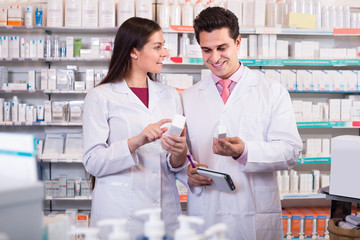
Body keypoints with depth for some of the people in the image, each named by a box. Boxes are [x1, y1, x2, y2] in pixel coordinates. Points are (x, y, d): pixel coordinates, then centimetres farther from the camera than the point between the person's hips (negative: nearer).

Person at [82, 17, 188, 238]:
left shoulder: (171, 96, 11)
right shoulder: (100, 97, -3)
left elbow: (176, 166, 10)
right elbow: (93, 162, -10)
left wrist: (179, 154, -13)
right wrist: (136, 142, -24)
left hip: (166, 211, 4)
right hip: (120, 211, -4)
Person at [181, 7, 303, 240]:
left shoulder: (273, 92, 2)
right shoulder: (188, 98, 10)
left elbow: (291, 151, -7)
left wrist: (244, 152, -22)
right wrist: (188, 172, -13)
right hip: (204, 214, 2)